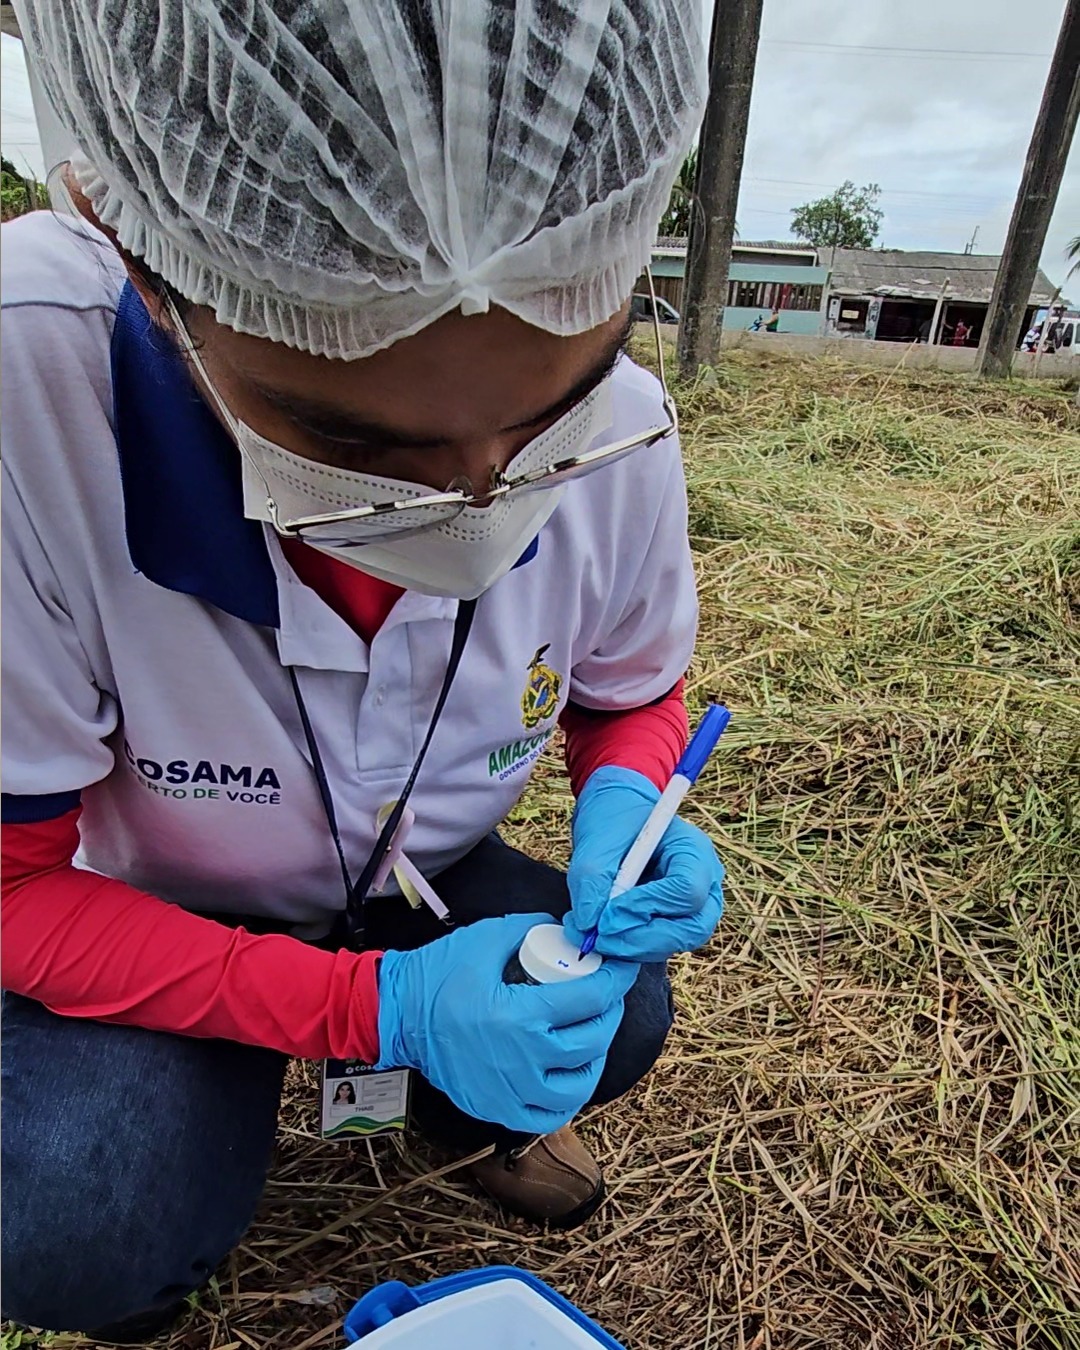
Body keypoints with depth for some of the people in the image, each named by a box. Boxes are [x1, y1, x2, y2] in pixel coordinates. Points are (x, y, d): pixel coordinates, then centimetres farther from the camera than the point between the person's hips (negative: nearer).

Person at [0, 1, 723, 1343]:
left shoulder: (617, 434, -24)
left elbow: (633, 695, -4)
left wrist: (623, 807, -27)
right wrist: (377, 1006, -34)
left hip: (428, 882, 3)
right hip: (152, 921, -1)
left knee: (617, 1023, -17)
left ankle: (470, 1115, 23)